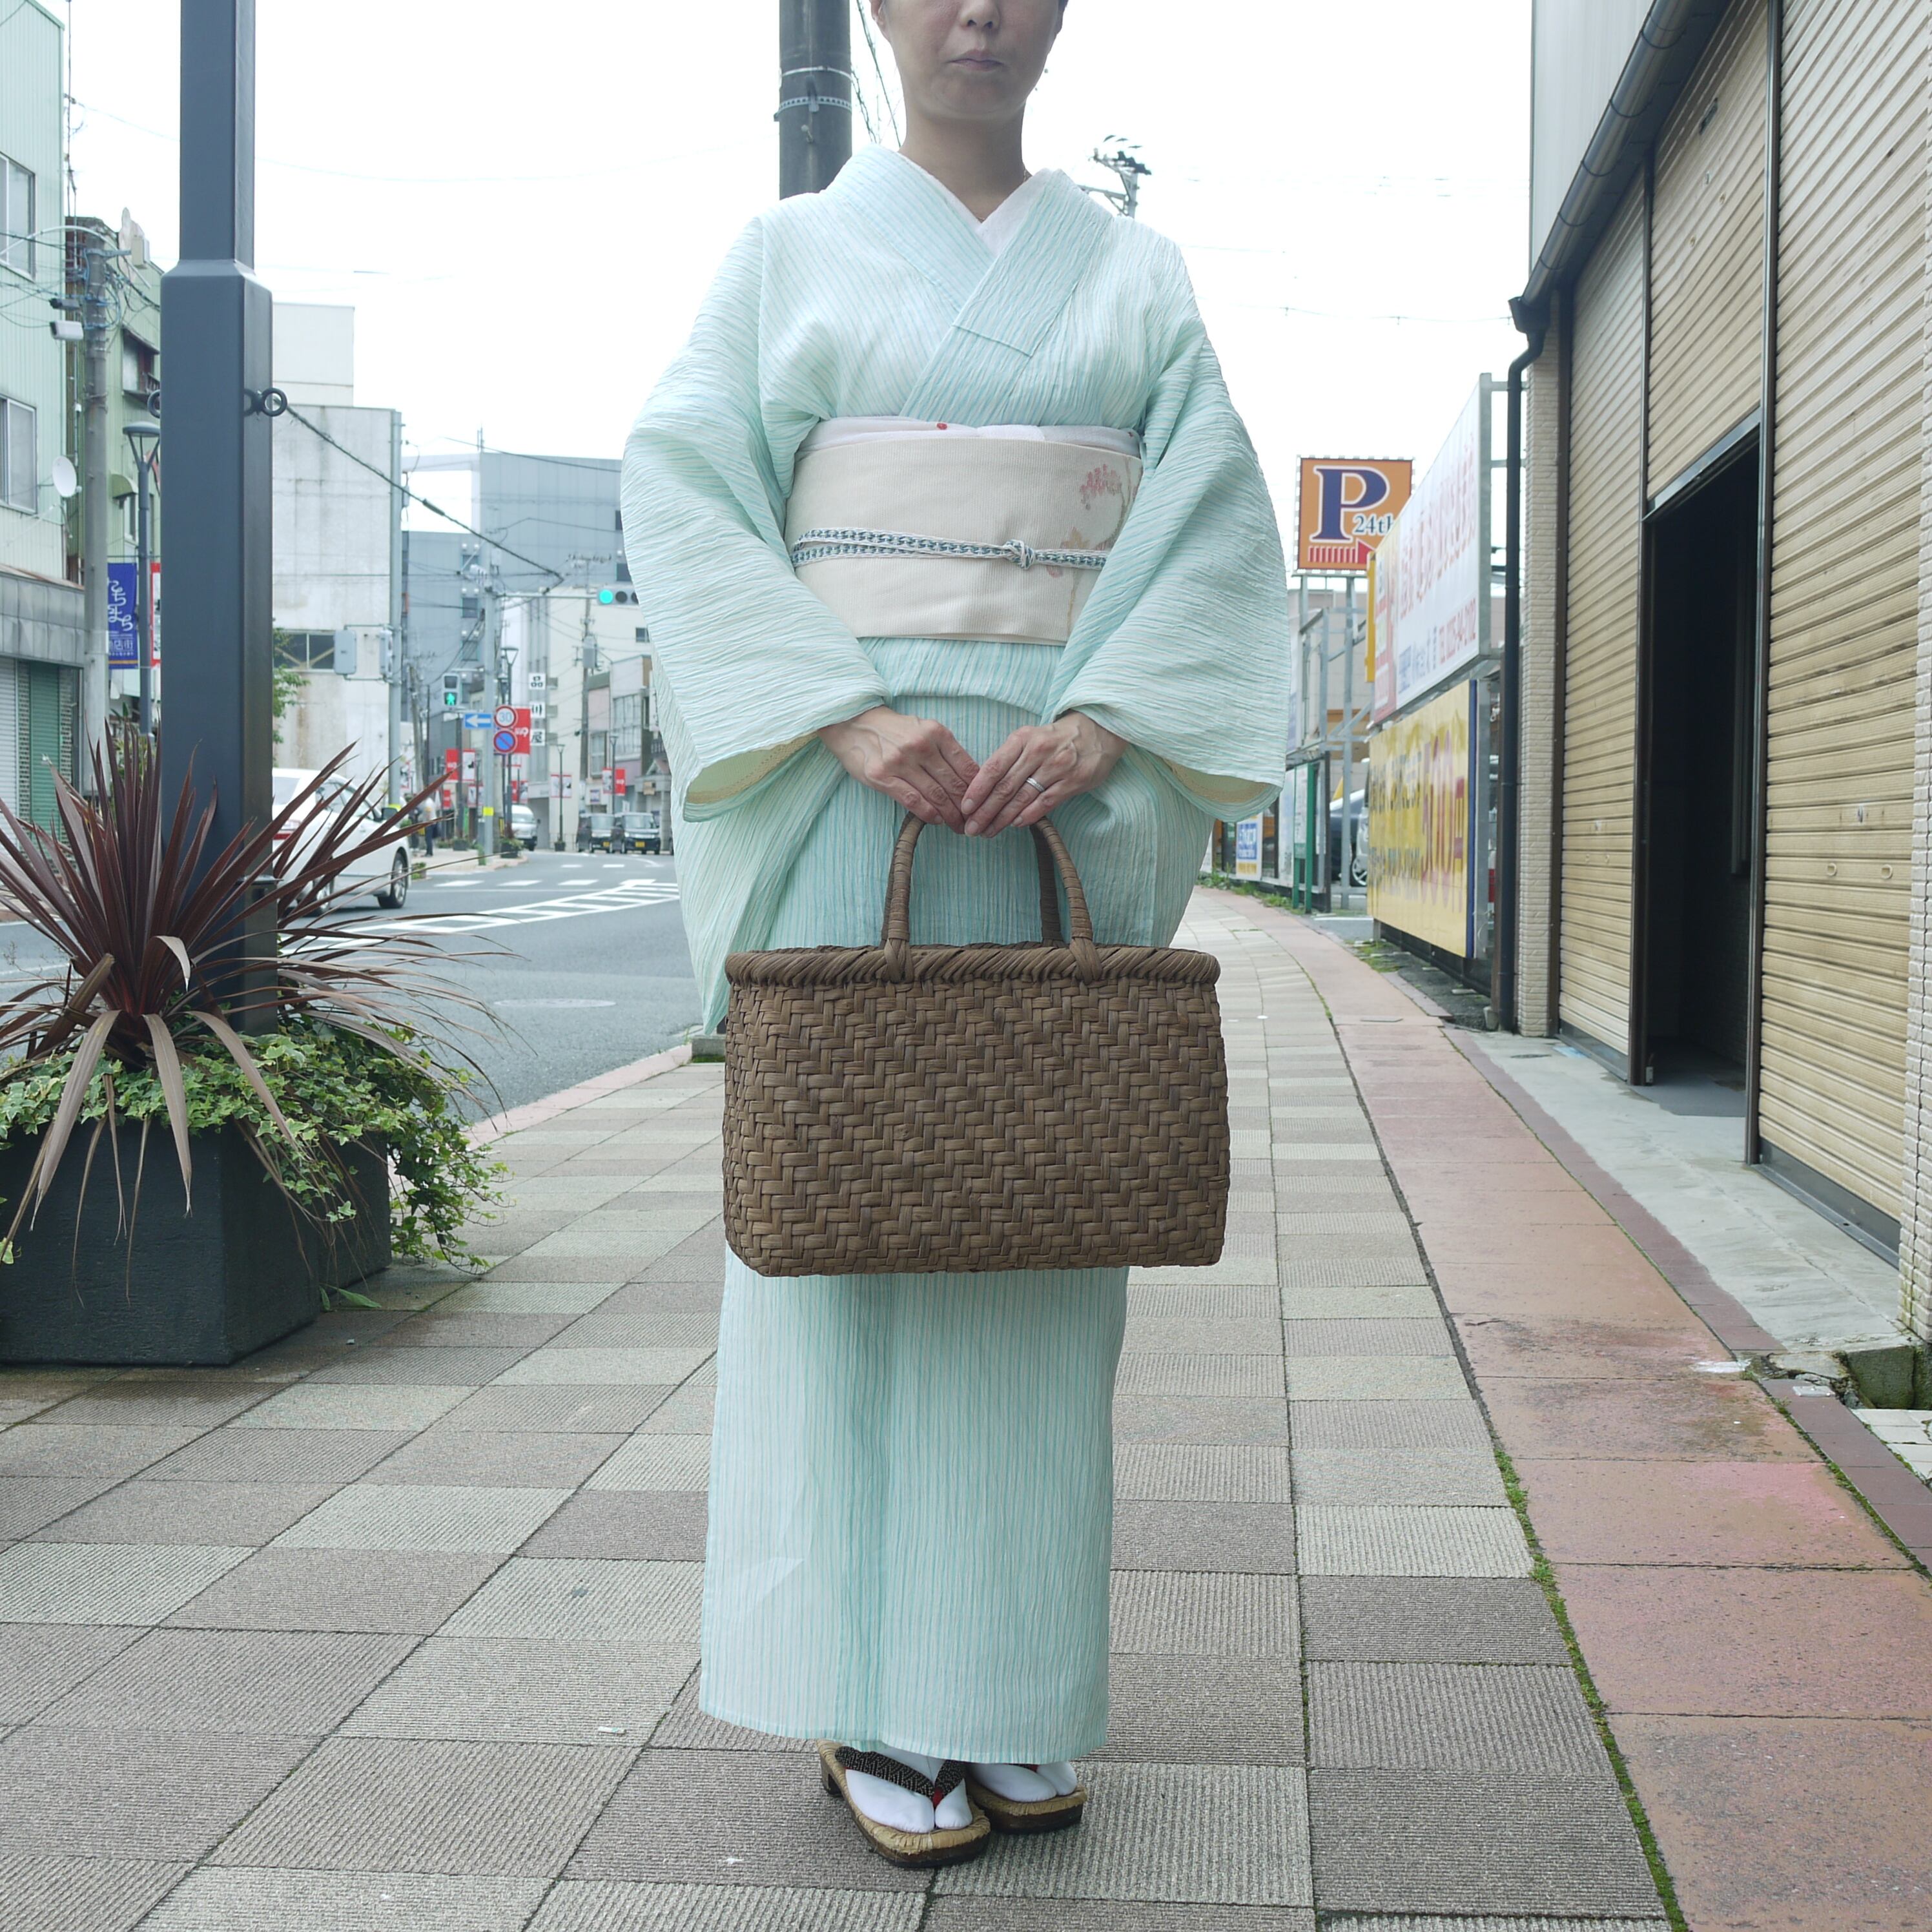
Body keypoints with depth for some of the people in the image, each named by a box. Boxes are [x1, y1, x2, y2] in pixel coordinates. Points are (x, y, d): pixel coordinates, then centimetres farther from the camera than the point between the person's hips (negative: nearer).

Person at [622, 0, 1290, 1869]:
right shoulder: (790, 255, 9)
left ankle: (1012, 1693, 12)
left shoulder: (1135, 274, 14)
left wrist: (1099, 723, -13)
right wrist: (847, 718, -16)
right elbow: (688, 494, -2)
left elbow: (1221, 522, 4)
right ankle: (878, 1704, 7)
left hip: (1065, 797, 2)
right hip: (852, 799, -2)